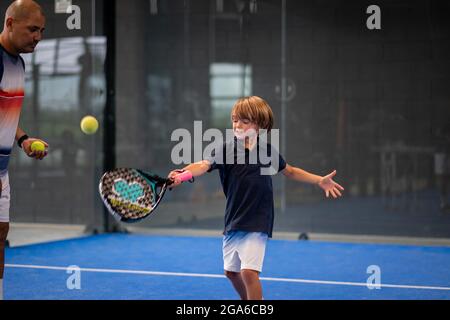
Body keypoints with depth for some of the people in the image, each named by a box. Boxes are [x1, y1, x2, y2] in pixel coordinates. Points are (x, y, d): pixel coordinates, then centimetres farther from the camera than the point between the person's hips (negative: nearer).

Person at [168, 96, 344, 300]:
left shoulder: (268, 151, -1)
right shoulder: (226, 149, -6)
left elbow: (289, 171, 18)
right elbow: (203, 165, -24)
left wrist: (320, 181, 13)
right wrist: (183, 174, -45)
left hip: (257, 223, -2)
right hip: (233, 222, 2)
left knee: (249, 271, -15)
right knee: (231, 271, 16)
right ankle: (248, 300, 42)